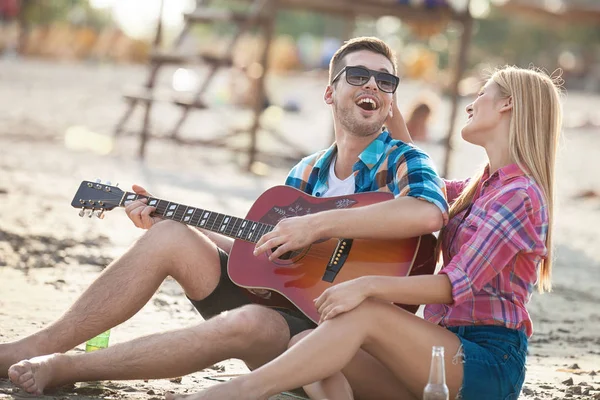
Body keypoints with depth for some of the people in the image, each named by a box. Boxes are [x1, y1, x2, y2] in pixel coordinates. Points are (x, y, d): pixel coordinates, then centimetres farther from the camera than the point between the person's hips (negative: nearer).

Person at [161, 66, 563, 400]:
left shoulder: (519, 195, -9)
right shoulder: (479, 189, 21)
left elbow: (458, 284, -19)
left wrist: (367, 286, -31)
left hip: (491, 362, -8)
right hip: (448, 355, 8)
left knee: (366, 313, -30)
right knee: (303, 345, -12)